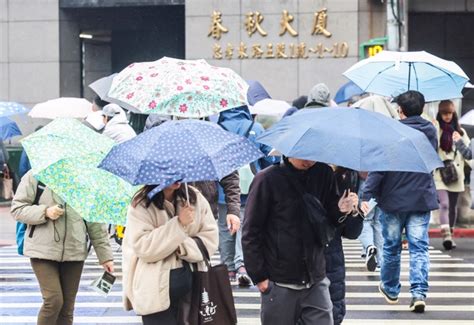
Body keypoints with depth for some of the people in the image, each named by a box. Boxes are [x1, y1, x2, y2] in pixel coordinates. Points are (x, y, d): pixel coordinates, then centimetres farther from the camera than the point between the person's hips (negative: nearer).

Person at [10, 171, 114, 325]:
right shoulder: (35, 176, -2)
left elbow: (95, 222, 9)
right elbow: (17, 208, 0)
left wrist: (105, 255, 7)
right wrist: (45, 212, -17)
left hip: (74, 251, 3)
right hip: (43, 250, -3)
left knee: (67, 306, 5)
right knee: (53, 300, -14)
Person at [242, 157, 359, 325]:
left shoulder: (324, 174, 3)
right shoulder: (267, 179, -8)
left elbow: (330, 222, 10)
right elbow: (250, 234, -5)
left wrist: (341, 210, -12)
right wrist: (259, 277, -7)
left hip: (316, 281, 3)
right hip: (279, 285, -3)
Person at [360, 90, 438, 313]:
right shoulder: (430, 131, 2)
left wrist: (366, 195, -15)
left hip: (393, 200, -2)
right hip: (422, 199, 2)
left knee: (391, 246, 13)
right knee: (419, 248, 1)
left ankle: (390, 290, 27)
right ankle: (419, 293, -13)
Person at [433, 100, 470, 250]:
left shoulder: (460, 131, 11)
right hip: (439, 174, -4)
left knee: (453, 206, 10)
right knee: (444, 204, -17)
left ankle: (450, 236, 21)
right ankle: (446, 235, -26)